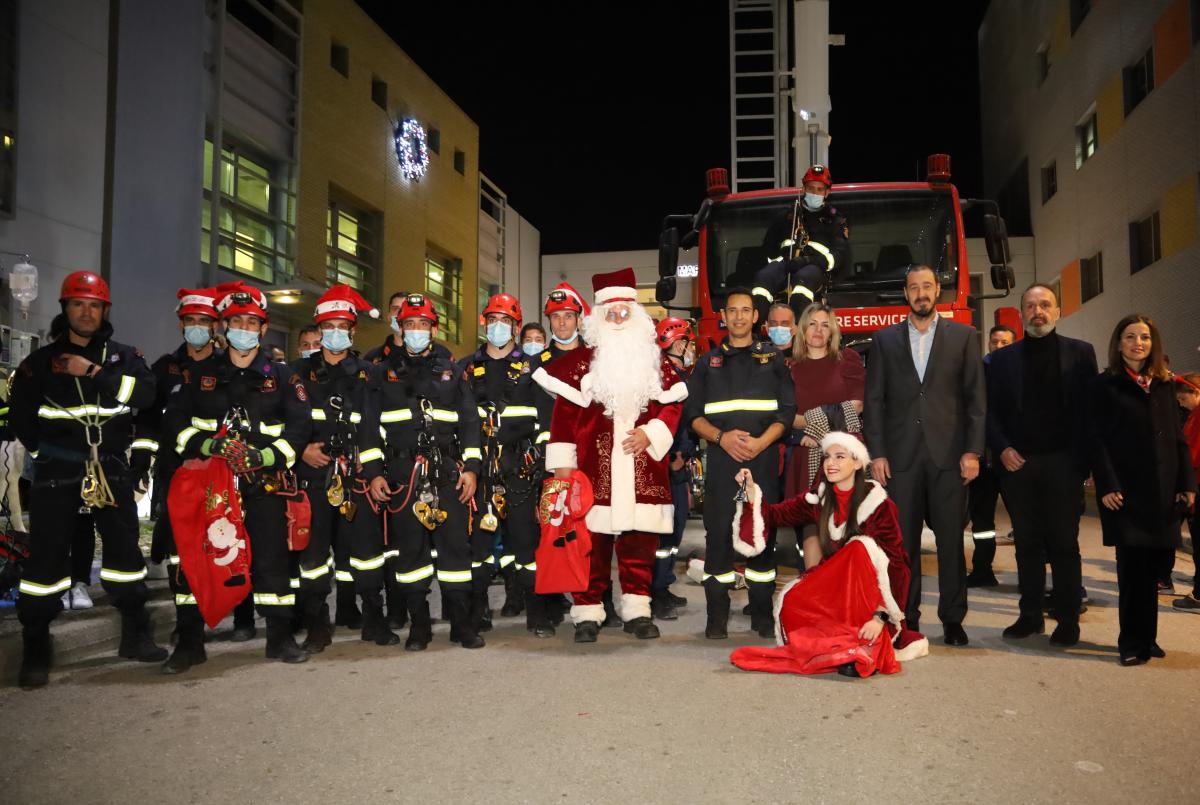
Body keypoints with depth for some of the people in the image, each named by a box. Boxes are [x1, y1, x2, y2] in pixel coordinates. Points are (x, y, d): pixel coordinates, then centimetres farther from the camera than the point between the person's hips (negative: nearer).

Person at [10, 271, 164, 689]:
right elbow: (20, 414, 8)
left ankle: (135, 635, 18)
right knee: (47, 555, -1)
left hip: (111, 469, 1)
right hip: (57, 473, -1)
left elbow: (144, 392, -11)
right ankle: (35, 650, 10)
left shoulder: (122, 356, 8)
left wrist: (93, 373, -16)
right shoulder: (40, 361, 7)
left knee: (125, 548, 6)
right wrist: (46, 451, 2)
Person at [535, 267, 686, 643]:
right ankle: (588, 613, 10)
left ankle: (637, 610, 16)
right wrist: (562, 462, -5)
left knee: (639, 544, 5)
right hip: (593, 469, -2)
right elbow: (564, 411, 0)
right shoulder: (581, 360, 4)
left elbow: (673, 404, 10)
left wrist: (651, 434, -6)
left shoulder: (654, 359, 12)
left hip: (642, 469, 2)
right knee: (592, 542, 0)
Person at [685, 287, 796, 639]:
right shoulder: (709, 362, 14)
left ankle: (762, 613, 11)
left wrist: (761, 442, -11)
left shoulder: (772, 358, 12)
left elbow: (786, 410, 5)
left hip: (763, 459, 0)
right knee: (718, 533, -3)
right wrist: (722, 437, -9)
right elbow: (693, 414, 8)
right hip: (720, 459, 0)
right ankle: (717, 616, 5)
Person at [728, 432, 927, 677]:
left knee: (860, 547, -32)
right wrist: (751, 491, -20)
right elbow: (776, 515, -1)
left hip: (877, 587, -3)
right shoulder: (819, 498, -1)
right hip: (837, 584, 3)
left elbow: (896, 562, -20)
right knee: (793, 601, -25)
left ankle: (866, 645, -30)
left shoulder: (878, 504, -16)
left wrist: (881, 616, -31)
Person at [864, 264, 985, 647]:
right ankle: (907, 618, 14)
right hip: (901, 456, 1)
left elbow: (975, 398, 4)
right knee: (903, 541, 5)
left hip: (949, 455, -1)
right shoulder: (885, 339, 9)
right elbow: (874, 400, 7)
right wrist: (876, 453, -1)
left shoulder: (963, 336, 7)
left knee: (951, 540, 4)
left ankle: (952, 619, 15)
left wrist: (973, 451, -4)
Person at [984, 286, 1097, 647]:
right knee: (1027, 544, 9)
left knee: (1064, 544, 3)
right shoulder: (1002, 359, 8)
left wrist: (1086, 459, -9)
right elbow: (990, 411, 7)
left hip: (1062, 464, -2)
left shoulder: (1080, 353, 4)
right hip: (1017, 464, 2)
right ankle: (1030, 616, 19)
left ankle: (1068, 620, 13)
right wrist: (1002, 449, -6)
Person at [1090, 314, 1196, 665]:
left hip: (1163, 492, 4)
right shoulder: (1105, 385, 0)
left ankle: (1146, 638, 18)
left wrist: (1187, 484, 3)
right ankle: (1132, 642, 6)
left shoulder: (1163, 386, 13)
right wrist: (1107, 487, -13)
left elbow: (1178, 439, 12)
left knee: (1150, 568, 7)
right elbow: (1098, 440, -5)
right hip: (1126, 491, -4)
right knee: (1132, 568, -4)